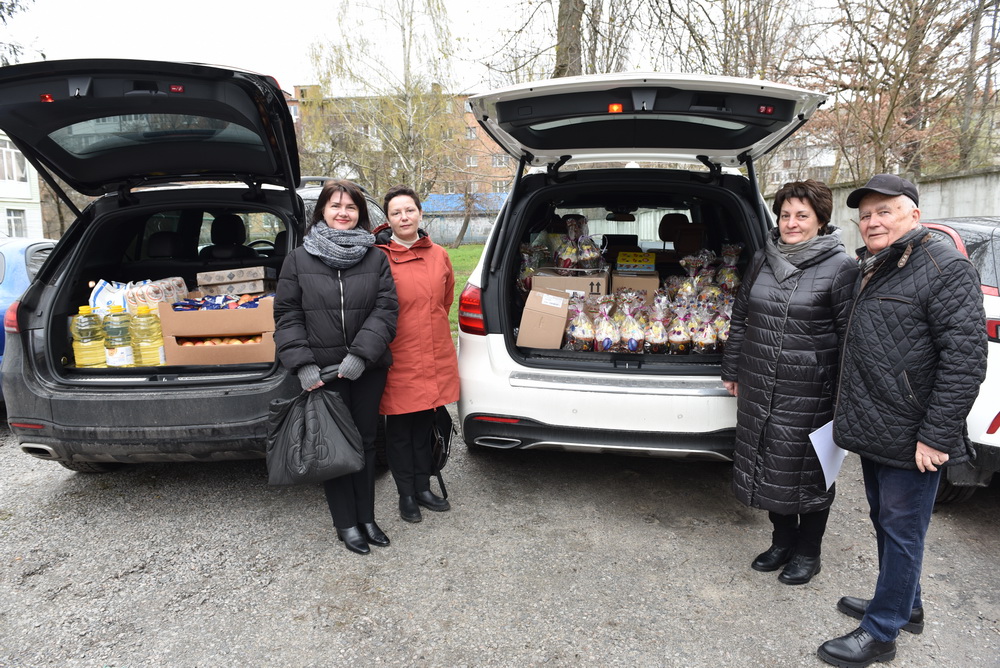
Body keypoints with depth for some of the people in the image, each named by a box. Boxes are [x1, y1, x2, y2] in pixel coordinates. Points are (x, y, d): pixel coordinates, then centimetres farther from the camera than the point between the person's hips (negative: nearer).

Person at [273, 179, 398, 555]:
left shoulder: (376, 258, 5)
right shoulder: (299, 259, 3)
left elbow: (385, 309, -4)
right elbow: (287, 315, 0)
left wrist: (361, 354, -16)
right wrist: (302, 364, -11)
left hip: (367, 369, 1)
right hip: (322, 371, -1)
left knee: (365, 442, 11)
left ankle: (366, 517, 26)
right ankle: (346, 523, 20)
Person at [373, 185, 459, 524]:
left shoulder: (439, 255, 5)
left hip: (435, 356, 4)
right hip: (398, 359, -4)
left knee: (424, 423, 17)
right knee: (399, 429, 10)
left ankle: (423, 488, 32)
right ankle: (406, 494, 26)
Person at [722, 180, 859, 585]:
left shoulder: (841, 268, -9)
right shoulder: (762, 260, 7)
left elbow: (850, 335, -9)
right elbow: (740, 318, 13)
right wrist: (732, 371, 13)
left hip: (809, 391, -5)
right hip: (759, 386, 5)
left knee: (808, 469, 9)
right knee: (766, 464, 15)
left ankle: (807, 552, 30)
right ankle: (782, 541, 36)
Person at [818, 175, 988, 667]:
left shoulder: (945, 268, -14)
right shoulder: (872, 270, 14)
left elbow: (965, 359, -20)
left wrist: (936, 436, -21)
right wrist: (850, 414, 21)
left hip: (910, 438, -9)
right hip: (874, 431, 9)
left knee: (901, 530, 5)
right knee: (884, 521, 21)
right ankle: (905, 606, 40)